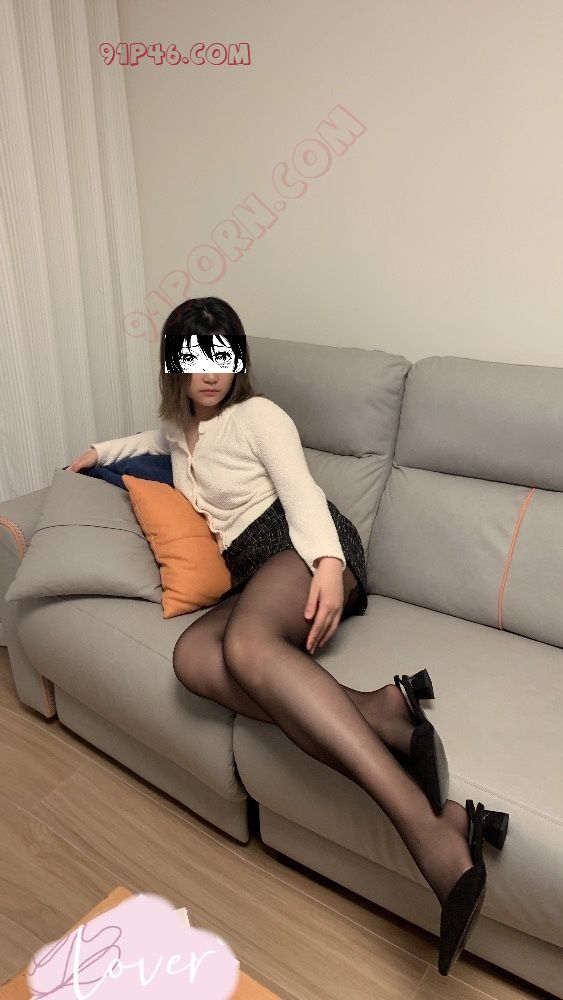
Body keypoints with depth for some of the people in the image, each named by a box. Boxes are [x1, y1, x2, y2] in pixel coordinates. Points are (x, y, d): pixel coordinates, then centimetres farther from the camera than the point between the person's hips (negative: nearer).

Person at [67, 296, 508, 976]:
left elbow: (301, 492, -9)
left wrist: (327, 565, -27)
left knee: (245, 644, -39)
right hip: (250, 576, 6)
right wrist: (102, 451, 47)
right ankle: (378, 713, -40)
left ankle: (424, 828, -49)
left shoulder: (258, 415, 7)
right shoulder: (179, 428, 28)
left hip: (303, 548, -5)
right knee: (193, 657, -30)